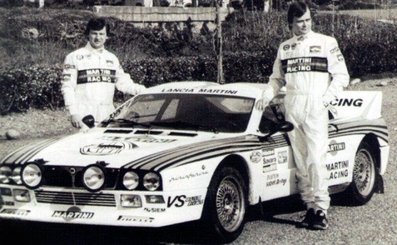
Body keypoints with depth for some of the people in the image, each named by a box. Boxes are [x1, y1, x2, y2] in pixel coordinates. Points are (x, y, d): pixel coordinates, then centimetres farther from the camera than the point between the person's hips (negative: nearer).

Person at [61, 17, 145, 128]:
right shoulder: (74, 57, 2)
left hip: (107, 117, 4)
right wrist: (73, 113, -11)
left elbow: (124, 83, 16)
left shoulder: (112, 59, 17)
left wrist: (143, 90, -2)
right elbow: (67, 87, -2)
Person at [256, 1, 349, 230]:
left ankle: (321, 209, -10)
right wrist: (267, 96, 4)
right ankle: (310, 206, 9)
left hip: (315, 107, -4)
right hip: (292, 107, 4)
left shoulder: (326, 43, 2)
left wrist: (328, 98, -10)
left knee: (316, 159, -11)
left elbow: (342, 76, 2)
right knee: (300, 161, 4)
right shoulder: (284, 48, 14)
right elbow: (277, 78, 21)